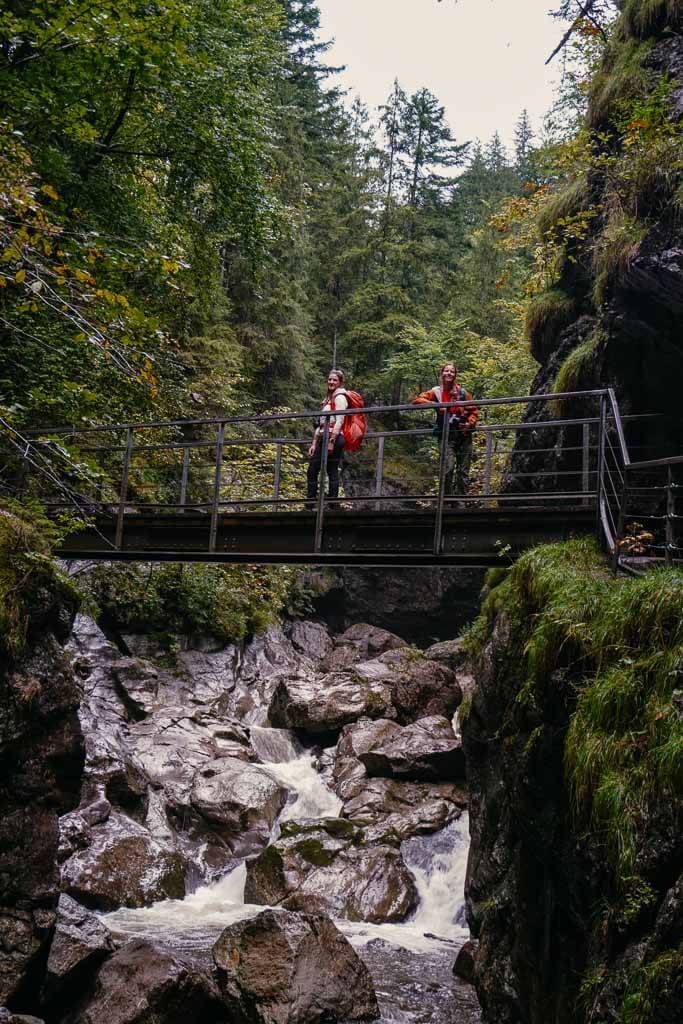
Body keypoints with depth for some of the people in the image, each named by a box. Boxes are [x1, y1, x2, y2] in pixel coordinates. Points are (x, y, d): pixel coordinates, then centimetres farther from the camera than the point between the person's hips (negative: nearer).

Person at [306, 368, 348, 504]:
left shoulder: (340, 397, -3)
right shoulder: (328, 399, 23)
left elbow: (339, 421, -13)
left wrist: (331, 442, -20)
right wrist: (314, 443, 19)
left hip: (334, 438, -9)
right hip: (323, 439, 9)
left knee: (332, 472, -8)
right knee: (312, 471, 4)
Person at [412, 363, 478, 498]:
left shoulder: (462, 392, 6)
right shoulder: (436, 392, 3)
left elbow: (474, 411, 12)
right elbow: (416, 400, -6)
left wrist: (470, 423, -8)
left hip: (464, 435, 2)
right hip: (446, 436, -2)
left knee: (463, 471, 4)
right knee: (448, 468, -18)